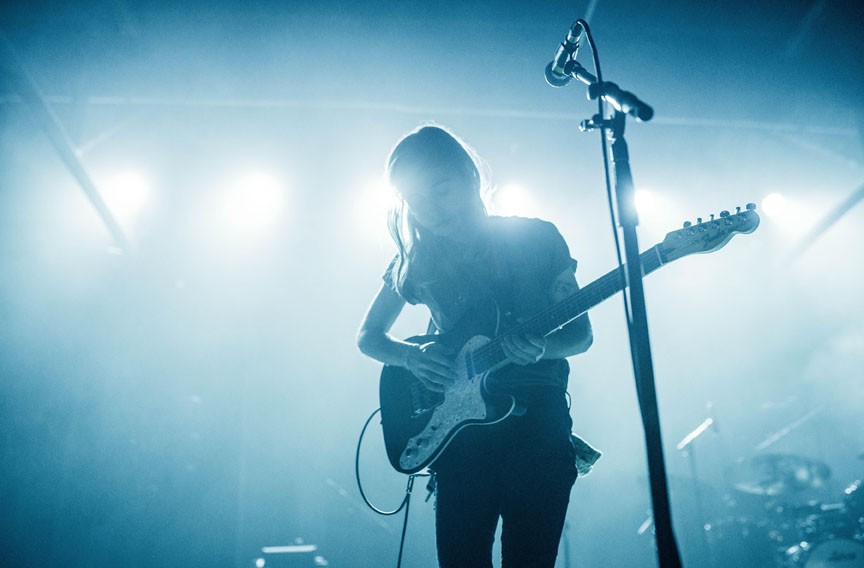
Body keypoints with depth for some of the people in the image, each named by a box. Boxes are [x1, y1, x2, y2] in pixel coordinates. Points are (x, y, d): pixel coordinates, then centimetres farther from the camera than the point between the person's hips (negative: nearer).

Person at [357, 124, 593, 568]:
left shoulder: (537, 238, 2)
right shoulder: (417, 261, 7)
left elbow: (581, 334, 4)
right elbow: (368, 336, 14)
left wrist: (540, 347, -19)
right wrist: (411, 355, -8)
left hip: (537, 415, -1)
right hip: (459, 420, 2)